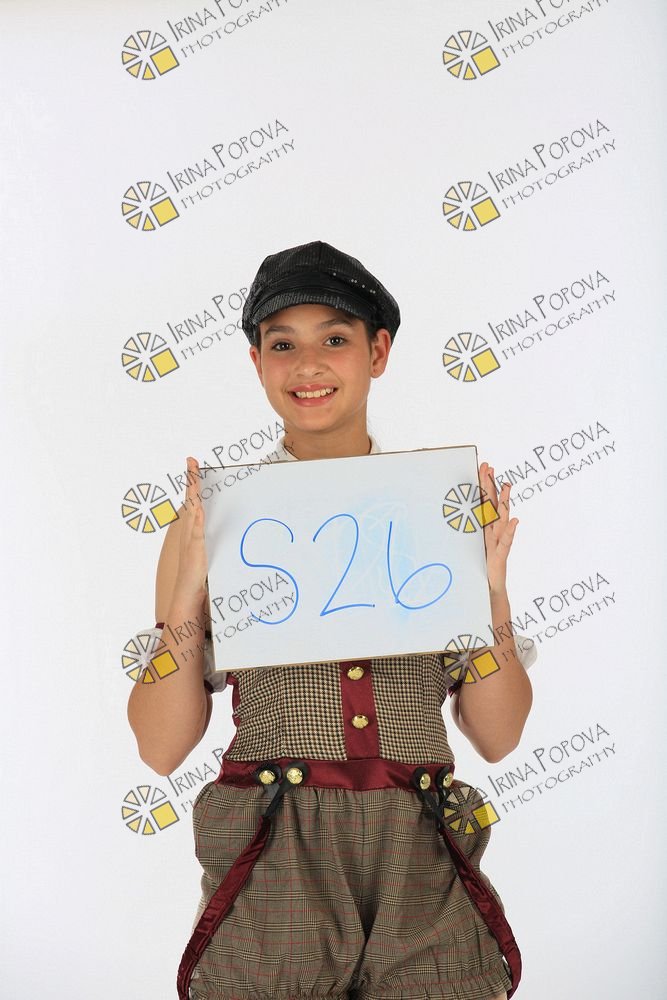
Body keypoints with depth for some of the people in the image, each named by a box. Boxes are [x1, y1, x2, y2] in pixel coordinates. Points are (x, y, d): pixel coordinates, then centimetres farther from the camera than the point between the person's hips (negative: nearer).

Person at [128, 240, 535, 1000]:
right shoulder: (214, 518, 1)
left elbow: (497, 737, 5)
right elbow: (161, 748, -1)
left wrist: (492, 588, -10)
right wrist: (190, 588, -14)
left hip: (422, 877, 2)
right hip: (275, 878, -1)